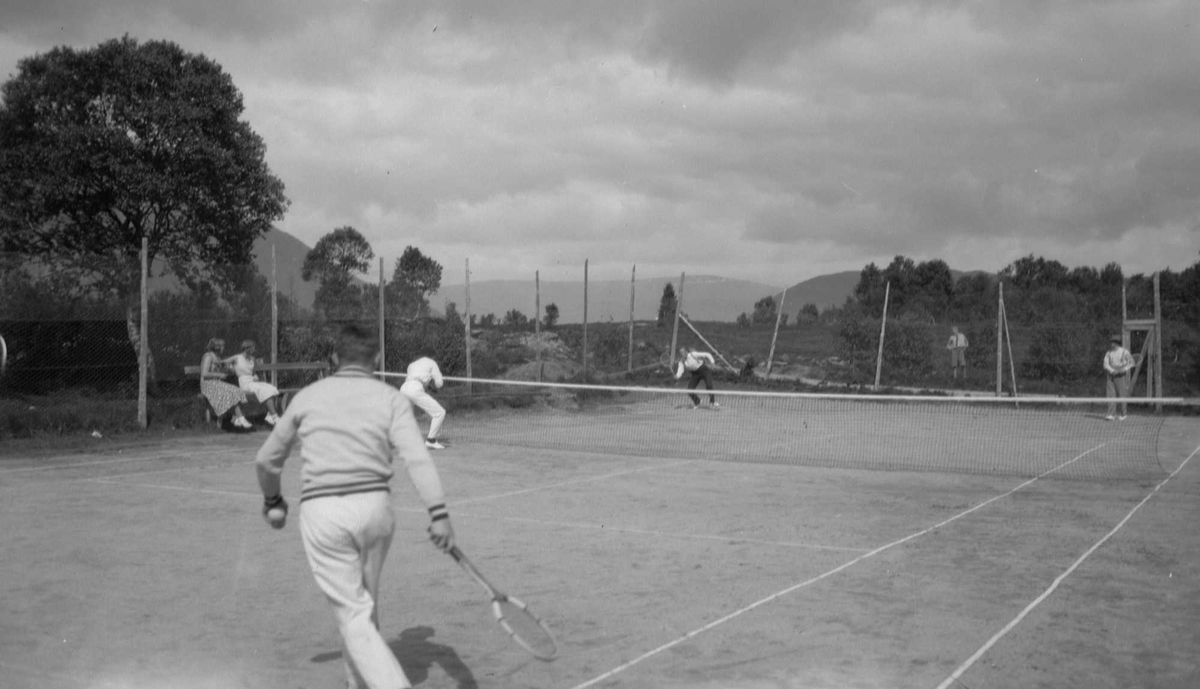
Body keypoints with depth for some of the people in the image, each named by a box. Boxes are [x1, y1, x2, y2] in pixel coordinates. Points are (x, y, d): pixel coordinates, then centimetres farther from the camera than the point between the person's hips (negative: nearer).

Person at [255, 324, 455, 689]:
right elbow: (417, 457, -12)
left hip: (322, 512, -1)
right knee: (365, 605, 22)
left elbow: (266, 459, 19)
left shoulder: (308, 396, 10)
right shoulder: (391, 398, 4)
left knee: (354, 616, -1)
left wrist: (272, 499, 37)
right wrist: (439, 513, -18)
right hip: (374, 507, 1)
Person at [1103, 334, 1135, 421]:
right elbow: (1106, 364, 0)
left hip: (1121, 376, -3)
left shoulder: (1124, 352, -3)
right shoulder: (1108, 353, 7)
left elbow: (1131, 362, -2)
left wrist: (1124, 369, -18)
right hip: (1111, 376, 3)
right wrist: (1112, 371, -17)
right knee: (1110, 395, -4)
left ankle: (1124, 414, 12)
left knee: (1122, 395, -1)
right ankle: (1112, 414, -4)